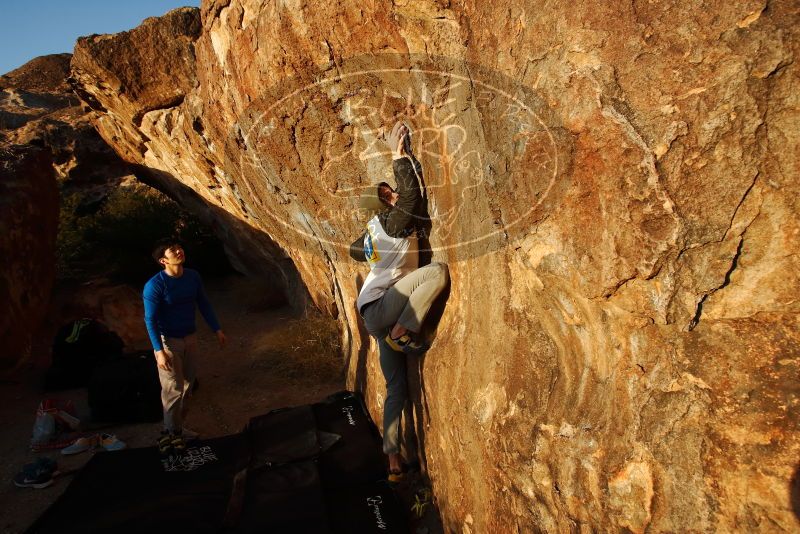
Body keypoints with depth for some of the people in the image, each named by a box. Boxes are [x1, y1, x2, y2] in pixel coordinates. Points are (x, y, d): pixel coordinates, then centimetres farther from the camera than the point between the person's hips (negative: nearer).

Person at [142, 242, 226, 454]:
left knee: (187, 386, 14)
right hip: (168, 340, -6)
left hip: (190, 337, 6)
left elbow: (204, 304, 8)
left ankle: (177, 427, 31)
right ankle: (171, 434, 17)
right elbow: (150, 319, -19)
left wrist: (217, 329, 8)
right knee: (174, 389, -1)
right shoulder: (155, 285, -21)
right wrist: (159, 350, -24)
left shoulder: (193, 276, -3)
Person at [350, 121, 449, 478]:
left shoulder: (374, 228, 17)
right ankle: (404, 331, -17)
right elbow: (411, 194, -18)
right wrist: (399, 155, -8)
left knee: (397, 389, 12)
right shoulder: (395, 222, -9)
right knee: (437, 271, -25)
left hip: (377, 317, 10)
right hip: (379, 308, -10)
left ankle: (393, 456, 18)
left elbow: (353, 251, 33)